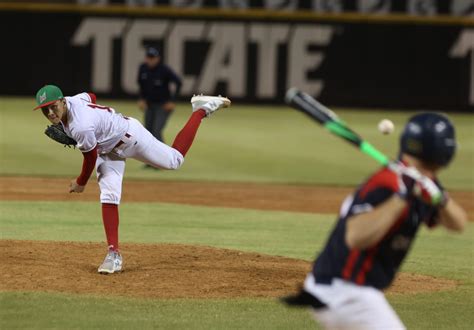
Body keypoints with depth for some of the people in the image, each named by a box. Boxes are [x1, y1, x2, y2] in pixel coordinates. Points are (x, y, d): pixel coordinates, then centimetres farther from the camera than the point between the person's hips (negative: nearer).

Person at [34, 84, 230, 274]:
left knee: (175, 160, 14)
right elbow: (90, 96, 6)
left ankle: (201, 110, 29)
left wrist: (80, 183, -7)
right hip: (108, 149, 7)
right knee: (108, 196, -7)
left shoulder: (81, 127, -43)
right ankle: (114, 254, -9)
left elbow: (91, 159, -26)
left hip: (130, 137, -7)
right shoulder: (71, 101, -19)